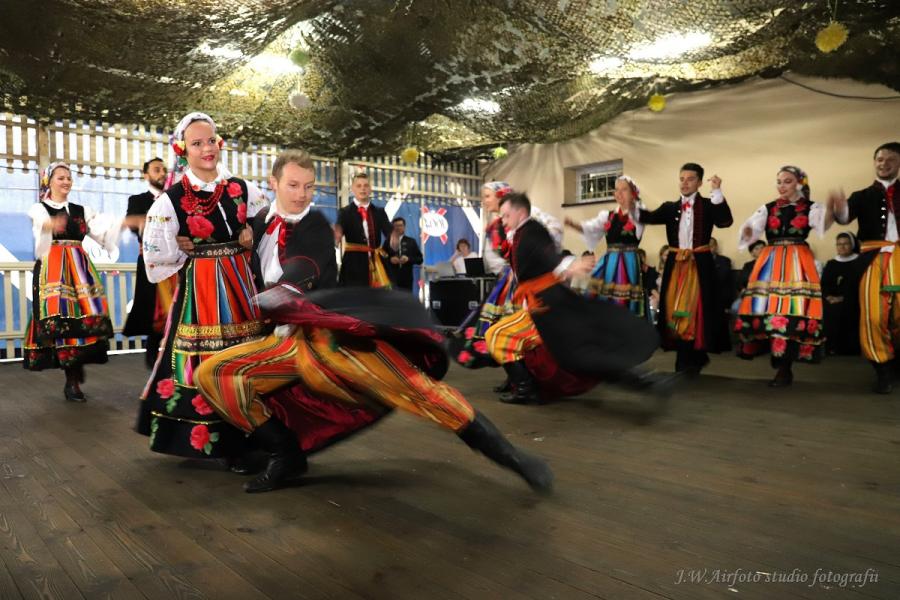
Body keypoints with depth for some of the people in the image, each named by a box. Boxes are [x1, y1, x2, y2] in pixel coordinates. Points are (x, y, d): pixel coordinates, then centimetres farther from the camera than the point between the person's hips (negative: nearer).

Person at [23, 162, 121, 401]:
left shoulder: (82, 210, 17)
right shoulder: (39, 209, 5)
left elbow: (102, 229, 3)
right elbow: (42, 223, -19)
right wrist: (51, 224, -44)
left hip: (79, 268, 4)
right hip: (52, 269, -3)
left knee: (83, 319, -5)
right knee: (60, 319, -12)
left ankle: (74, 378, 8)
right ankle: (72, 380, -6)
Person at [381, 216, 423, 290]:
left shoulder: (411, 241, 10)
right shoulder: (388, 241, 7)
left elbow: (420, 259, 7)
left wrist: (408, 259, -9)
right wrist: (390, 259, -12)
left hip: (407, 278, 1)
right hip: (392, 278, -1)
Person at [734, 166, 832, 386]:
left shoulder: (811, 207, 7)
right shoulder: (767, 208, 13)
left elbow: (822, 223, -14)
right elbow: (752, 228, -1)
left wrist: (832, 212, -37)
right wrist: (748, 232, -26)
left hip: (797, 263, -2)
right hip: (770, 263, 2)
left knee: (794, 312, -11)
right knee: (766, 309, -3)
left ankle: (784, 368, -4)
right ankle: (780, 364, 11)